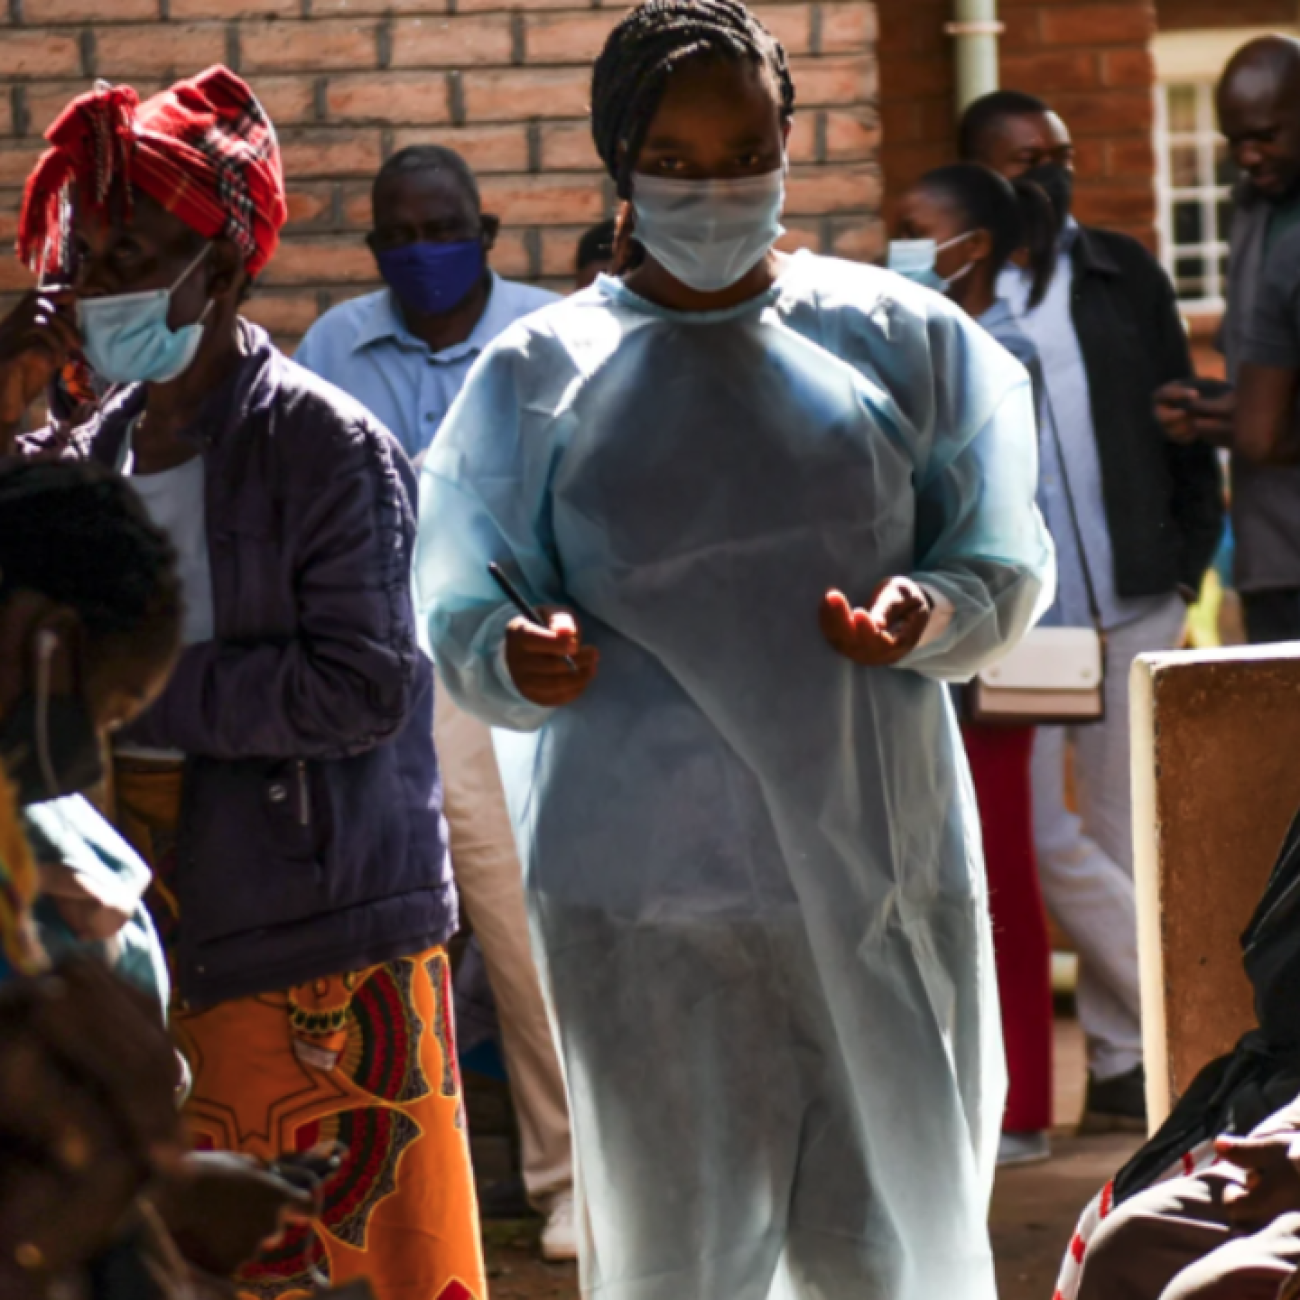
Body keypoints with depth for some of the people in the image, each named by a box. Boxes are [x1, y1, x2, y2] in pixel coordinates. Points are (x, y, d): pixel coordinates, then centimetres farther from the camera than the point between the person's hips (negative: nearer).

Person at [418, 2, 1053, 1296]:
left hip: (881, 865, 1)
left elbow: (1006, 558, 12)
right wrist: (523, 661, -17)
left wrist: (932, 617, -11)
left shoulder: (899, 338, 8)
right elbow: (465, 619, 6)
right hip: (649, 889, -1)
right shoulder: (539, 374, 6)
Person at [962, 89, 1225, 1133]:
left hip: (1136, 605, 3)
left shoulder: (1124, 275, 9)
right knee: (1048, 841, -7)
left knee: (1127, 838, 6)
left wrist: (1191, 555, 4)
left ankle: (1124, 1065, 13)